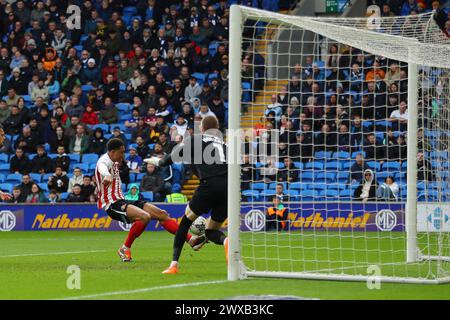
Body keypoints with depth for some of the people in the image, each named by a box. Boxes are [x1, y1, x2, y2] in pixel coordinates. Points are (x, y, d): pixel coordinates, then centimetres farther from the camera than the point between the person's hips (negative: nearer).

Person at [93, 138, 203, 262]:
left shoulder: (113, 162, 17)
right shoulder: (105, 160, -14)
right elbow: (102, 168, -41)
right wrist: (107, 176, -63)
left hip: (120, 200, 10)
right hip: (111, 204, -10)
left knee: (162, 214, 3)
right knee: (145, 216, -33)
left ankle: (190, 239, 3)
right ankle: (125, 249, -18)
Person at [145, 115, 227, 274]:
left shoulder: (195, 139, 15)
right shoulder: (224, 143, 28)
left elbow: (173, 157, 15)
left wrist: (158, 161, 35)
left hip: (209, 185, -4)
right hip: (228, 188, 4)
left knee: (186, 219, 18)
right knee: (211, 231, 18)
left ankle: (174, 264, 12)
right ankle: (226, 241, -19)